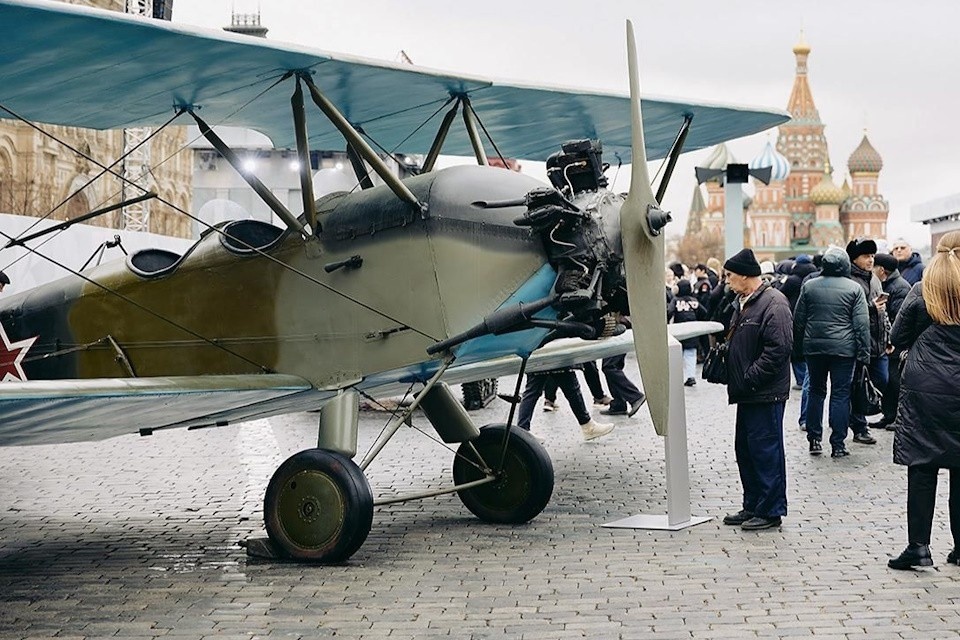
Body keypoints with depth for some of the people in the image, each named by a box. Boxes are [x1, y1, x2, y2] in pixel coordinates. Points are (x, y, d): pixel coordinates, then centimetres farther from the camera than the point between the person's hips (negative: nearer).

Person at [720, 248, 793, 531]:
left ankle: (771, 511, 4)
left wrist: (748, 379, -21)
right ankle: (753, 506, 25)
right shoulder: (744, 302, 16)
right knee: (745, 449, 15)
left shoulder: (774, 303, -16)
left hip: (766, 394, -10)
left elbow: (778, 349, -23)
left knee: (766, 450, -4)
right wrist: (725, 353, 10)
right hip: (748, 393, 10)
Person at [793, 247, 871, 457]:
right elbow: (862, 323, -6)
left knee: (816, 391, 14)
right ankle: (838, 445, 2)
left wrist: (797, 348, 14)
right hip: (843, 349, -3)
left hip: (814, 347, 3)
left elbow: (798, 320, 7)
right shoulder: (854, 288, -4)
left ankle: (814, 440, 14)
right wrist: (864, 353, -3)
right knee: (841, 394, 2)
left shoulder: (809, 286, 4)